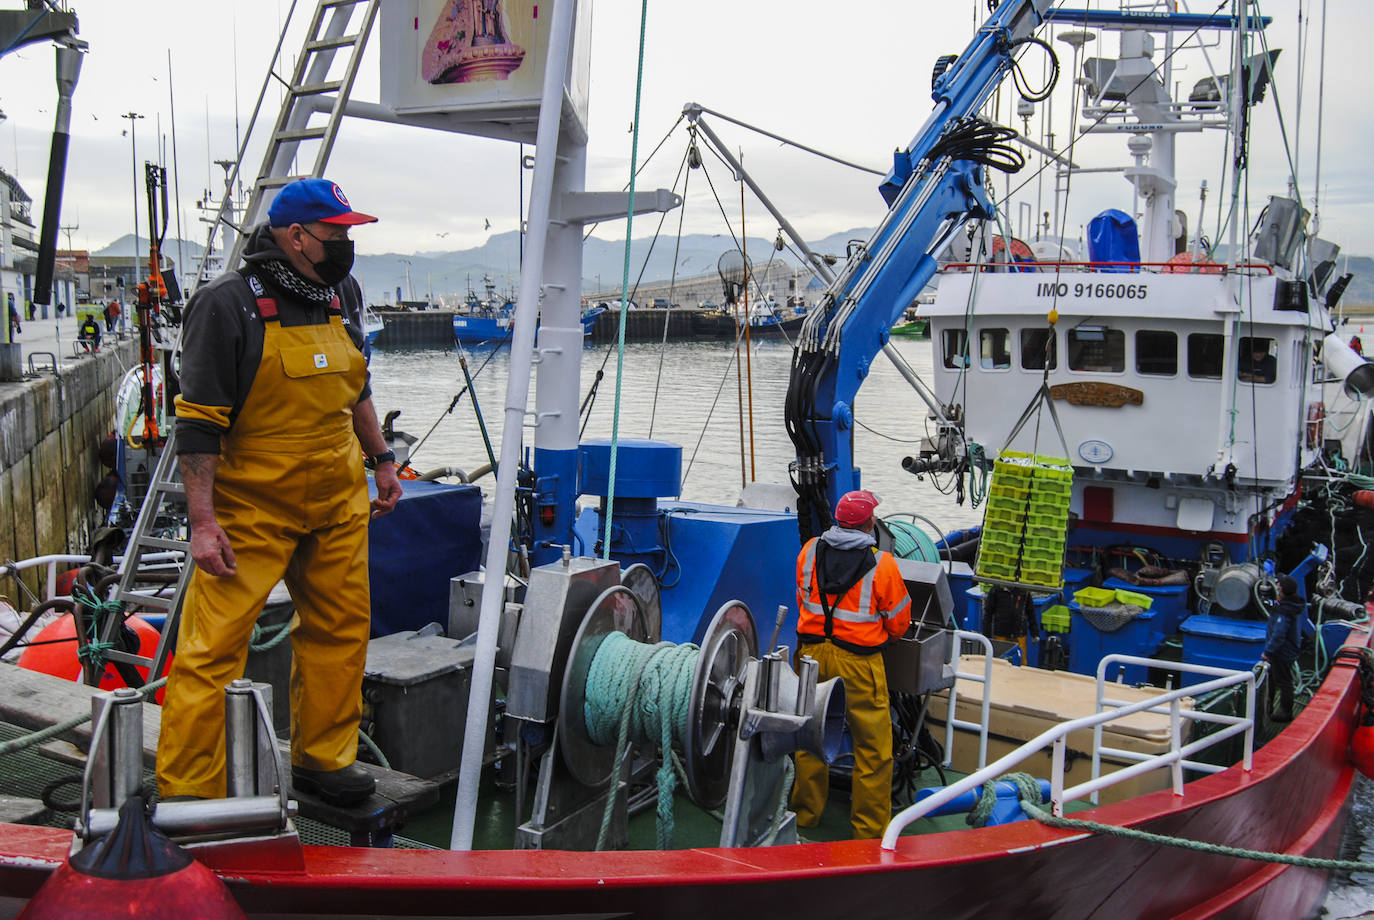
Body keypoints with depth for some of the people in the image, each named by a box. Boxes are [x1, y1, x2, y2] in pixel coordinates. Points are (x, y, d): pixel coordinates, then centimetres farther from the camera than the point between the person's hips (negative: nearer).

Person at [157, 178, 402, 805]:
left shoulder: (342, 296, 9)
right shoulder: (227, 304, -12)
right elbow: (198, 422, -14)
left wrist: (381, 459, 21)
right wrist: (203, 521, -18)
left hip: (339, 501, 7)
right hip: (250, 506, -6)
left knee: (342, 630, 11)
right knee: (213, 646, -6)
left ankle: (323, 760, 26)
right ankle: (184, 793, 4)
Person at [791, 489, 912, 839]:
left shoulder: (810, 551, 1)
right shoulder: (881, 563, -11)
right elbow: (899, 622, -2)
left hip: (812, 653, 5)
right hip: (858, 661, -4)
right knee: (873, 744, 7)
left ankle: (805, 813, 30)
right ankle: (870, 828, 14)